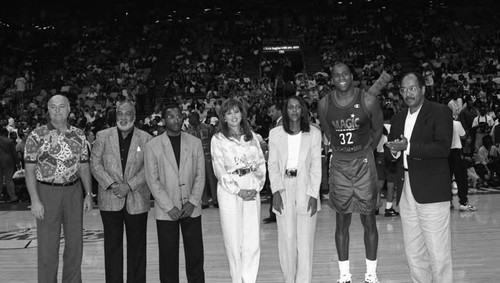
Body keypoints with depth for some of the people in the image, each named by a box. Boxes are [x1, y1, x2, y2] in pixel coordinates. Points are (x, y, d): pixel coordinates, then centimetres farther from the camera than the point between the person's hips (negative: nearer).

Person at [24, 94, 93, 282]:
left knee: (75, 245, 10)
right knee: (48, 248, 2)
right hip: (47, 193, -3)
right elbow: (29, 170, -7)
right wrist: (35, 200, -14)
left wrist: (89, 194, 3)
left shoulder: (79, 135, 6)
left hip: (74, 192, 4)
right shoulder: (36, 136, -5)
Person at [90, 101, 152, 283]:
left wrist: (129, 186, -14)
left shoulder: (146, 139, 3)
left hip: (137, 201, 0)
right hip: (110, 200, 1)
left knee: (137, 245, 6)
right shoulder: (103, 136, 6)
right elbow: (95, 164, 1)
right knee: (112, 245, 6)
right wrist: (111, 184, -11)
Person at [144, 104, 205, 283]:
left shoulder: (195, 143, 6)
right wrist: (169, 207, -10)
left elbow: (200, 175, 5)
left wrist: (193, 202, -7)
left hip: (191, 208, 2)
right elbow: (152, 181, -4)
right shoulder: (152, 145, 0)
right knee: (168, 257, 5)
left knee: (195, 256, 4)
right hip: (166, 211, -1)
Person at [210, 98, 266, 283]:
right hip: (230, 191, -3)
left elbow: (261, 163, 9)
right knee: (233, 241, 2)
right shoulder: (218, 139, 0)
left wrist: (257, 186, -6)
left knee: (253, 240, 0)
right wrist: (238, 191, -11)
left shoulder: (251, 136, 11)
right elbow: (220, 171, -6)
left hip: (252, 190, 3)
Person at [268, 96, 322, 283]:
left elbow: (316, 166, -1)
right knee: (287, 239, 4)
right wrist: (276, 191, -7)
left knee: (305, 240, 1)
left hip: (305, 188, -1)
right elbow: (273, 165, 3)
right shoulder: (275, 134, 3)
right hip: (283, 189, 1)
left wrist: (313, 194, -8)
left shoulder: (314, 133, 0)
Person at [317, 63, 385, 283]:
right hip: (339, 165, 2)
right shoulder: (324, 104, -4)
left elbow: (378, 129, 5)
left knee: (369, 220, 5)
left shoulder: (368, 101, -10)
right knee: (342, 221, 7)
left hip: (364, 162, -1)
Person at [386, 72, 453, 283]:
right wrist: (395, 150, -2)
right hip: (406, 191, 7)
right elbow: (392, 145, 21)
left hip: (431, 191, -6)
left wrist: (408, 147, -20)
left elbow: (443, 147, -16)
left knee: (438, 253, -3)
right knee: (413, 252, 14)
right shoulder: (399, 118, 16)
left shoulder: (441, 112, -5)